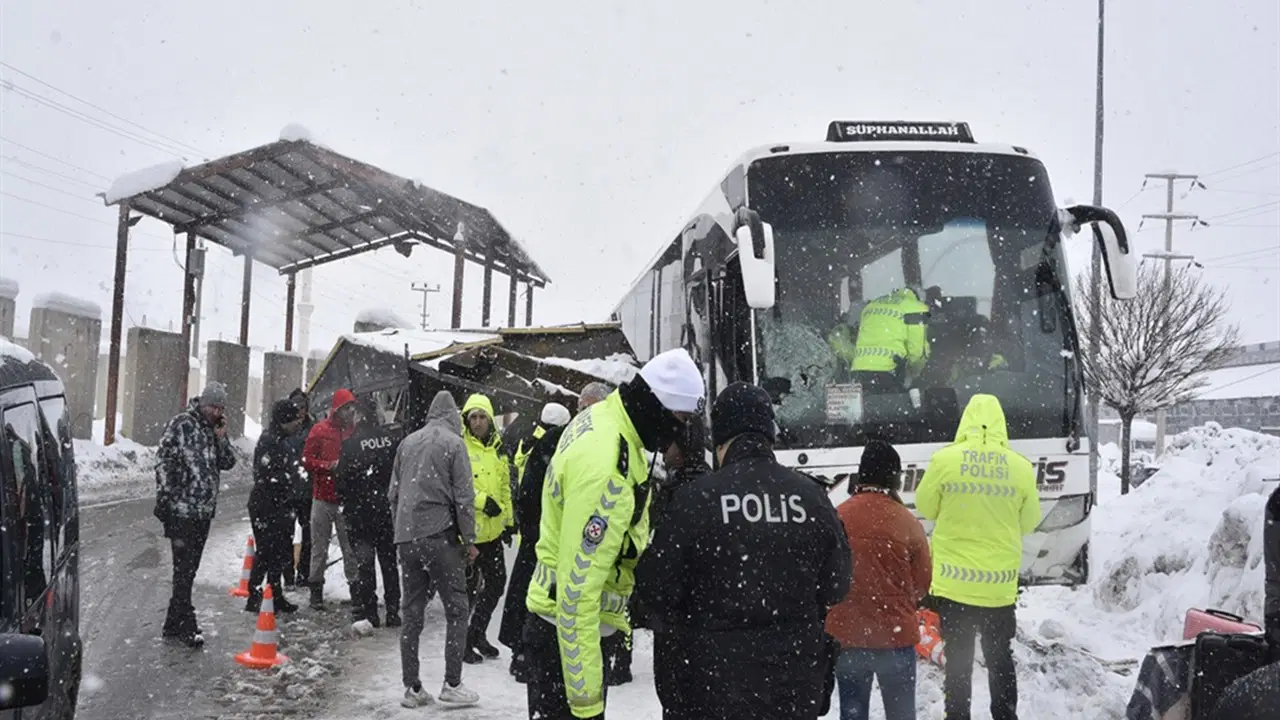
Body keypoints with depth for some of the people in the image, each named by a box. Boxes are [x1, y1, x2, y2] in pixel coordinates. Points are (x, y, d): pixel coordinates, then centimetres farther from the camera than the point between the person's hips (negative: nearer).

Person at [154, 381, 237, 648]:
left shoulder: (215, 430, 14)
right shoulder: (181, 424, -7)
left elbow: (228, 463, 13)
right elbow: (164, 462, -9)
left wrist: (221, 437, -2)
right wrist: (165, 500, -13)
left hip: (204, 512, 7)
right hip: (182, 510, -7)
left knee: (188, 570, 12)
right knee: (183, 570, -6)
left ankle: (174, 624, 20)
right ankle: (187, 627, -4)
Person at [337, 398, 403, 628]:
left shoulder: (351, 443, -10)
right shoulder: (393, 438, 0)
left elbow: (343, 477, -8)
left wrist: (343, 501, 7)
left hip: (361, 511, -4)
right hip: (389, 509, 4)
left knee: (364, 562, 1)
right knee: (389, 561, 12)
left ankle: (367, 612, -2)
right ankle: (393, 611, 14)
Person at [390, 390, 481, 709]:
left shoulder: (407, 442, 13)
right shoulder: (453, 442, -3)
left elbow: (393, 493, 15)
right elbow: (463, 496, -7)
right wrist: (469, 539, -2)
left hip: (406, 537, 6)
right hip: (440, 535, -5)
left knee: (412, 611, 9)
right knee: (456, 609, 3)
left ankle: (412, 688, 11)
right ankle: (452, 684, 1)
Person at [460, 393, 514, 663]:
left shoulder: (498, 449, 12)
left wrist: (508, 520, 20)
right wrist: (482, 500, -23)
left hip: (492, 529, 7)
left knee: (496, 582, 14)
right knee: (468, 586, 1)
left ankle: (477, 633, 30)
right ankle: (462, 641, 14)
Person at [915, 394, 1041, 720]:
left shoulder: (944, 460, -11)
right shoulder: (1021, 467, -5)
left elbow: (926, 508, 2)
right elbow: (1029, 522, 6)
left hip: (954, 582, -1)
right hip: (999, 586, 2)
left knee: (958, 660, 8)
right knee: (1000, 659, 16)